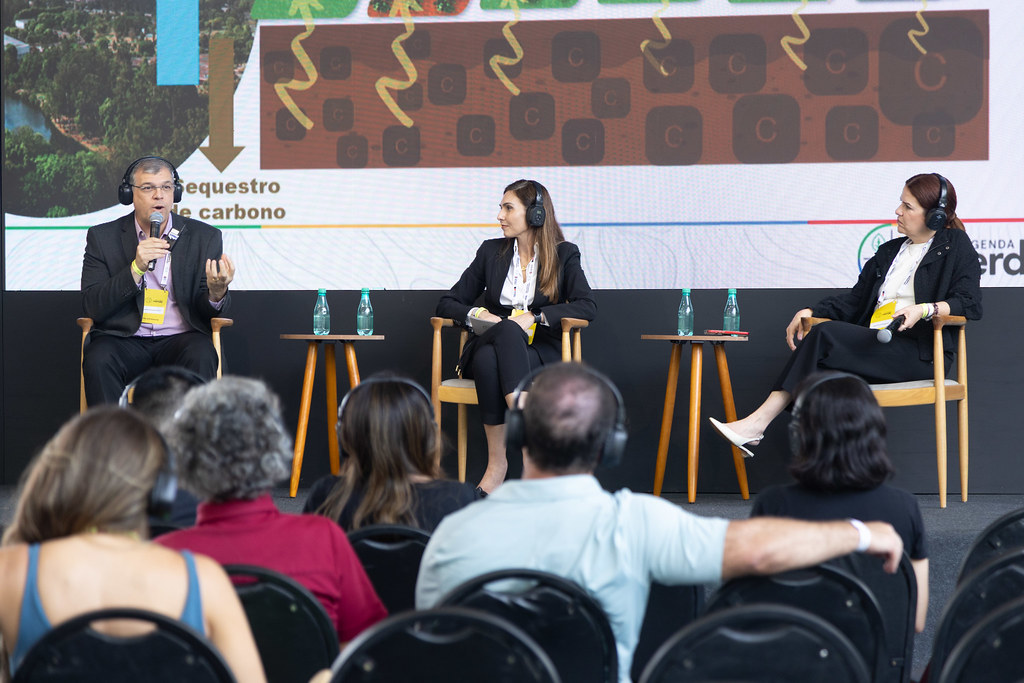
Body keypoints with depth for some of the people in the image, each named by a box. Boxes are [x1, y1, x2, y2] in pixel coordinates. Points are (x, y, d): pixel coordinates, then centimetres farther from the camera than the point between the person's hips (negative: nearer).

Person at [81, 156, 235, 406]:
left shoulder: (204, 237, 9)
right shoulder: (102, 237, 8)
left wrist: (216, 293, -20)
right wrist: (136, 268, -16)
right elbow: (92, 307, -3)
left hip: (178, 339, 0)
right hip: (124, 340, 0)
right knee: (99, 359, -32)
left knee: (201, 355, -32)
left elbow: (208, 312, 6)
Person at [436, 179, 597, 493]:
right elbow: (447, 303, 15)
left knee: (509, 333, -38)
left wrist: (535, 317, -18)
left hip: (540, 353, -2)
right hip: (488, 347, 2)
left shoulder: (564, 254, 8)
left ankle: (497, 461, -47)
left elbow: (587, 306, -7)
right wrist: (476, 313, -8)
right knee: (496, 345, -37)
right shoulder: (491, 251, 15)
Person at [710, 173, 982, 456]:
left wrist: (924, 310, -22)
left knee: (825, 334, -26)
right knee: (824, 377, -27)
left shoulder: (956, 246, 8)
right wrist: (811, 312, 7)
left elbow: (969, 303, -5)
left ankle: (759, 421, -30)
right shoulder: (889, 252, 28)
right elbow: (854, 300, 23)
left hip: (920, 353, -7)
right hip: (874, 345, 7)